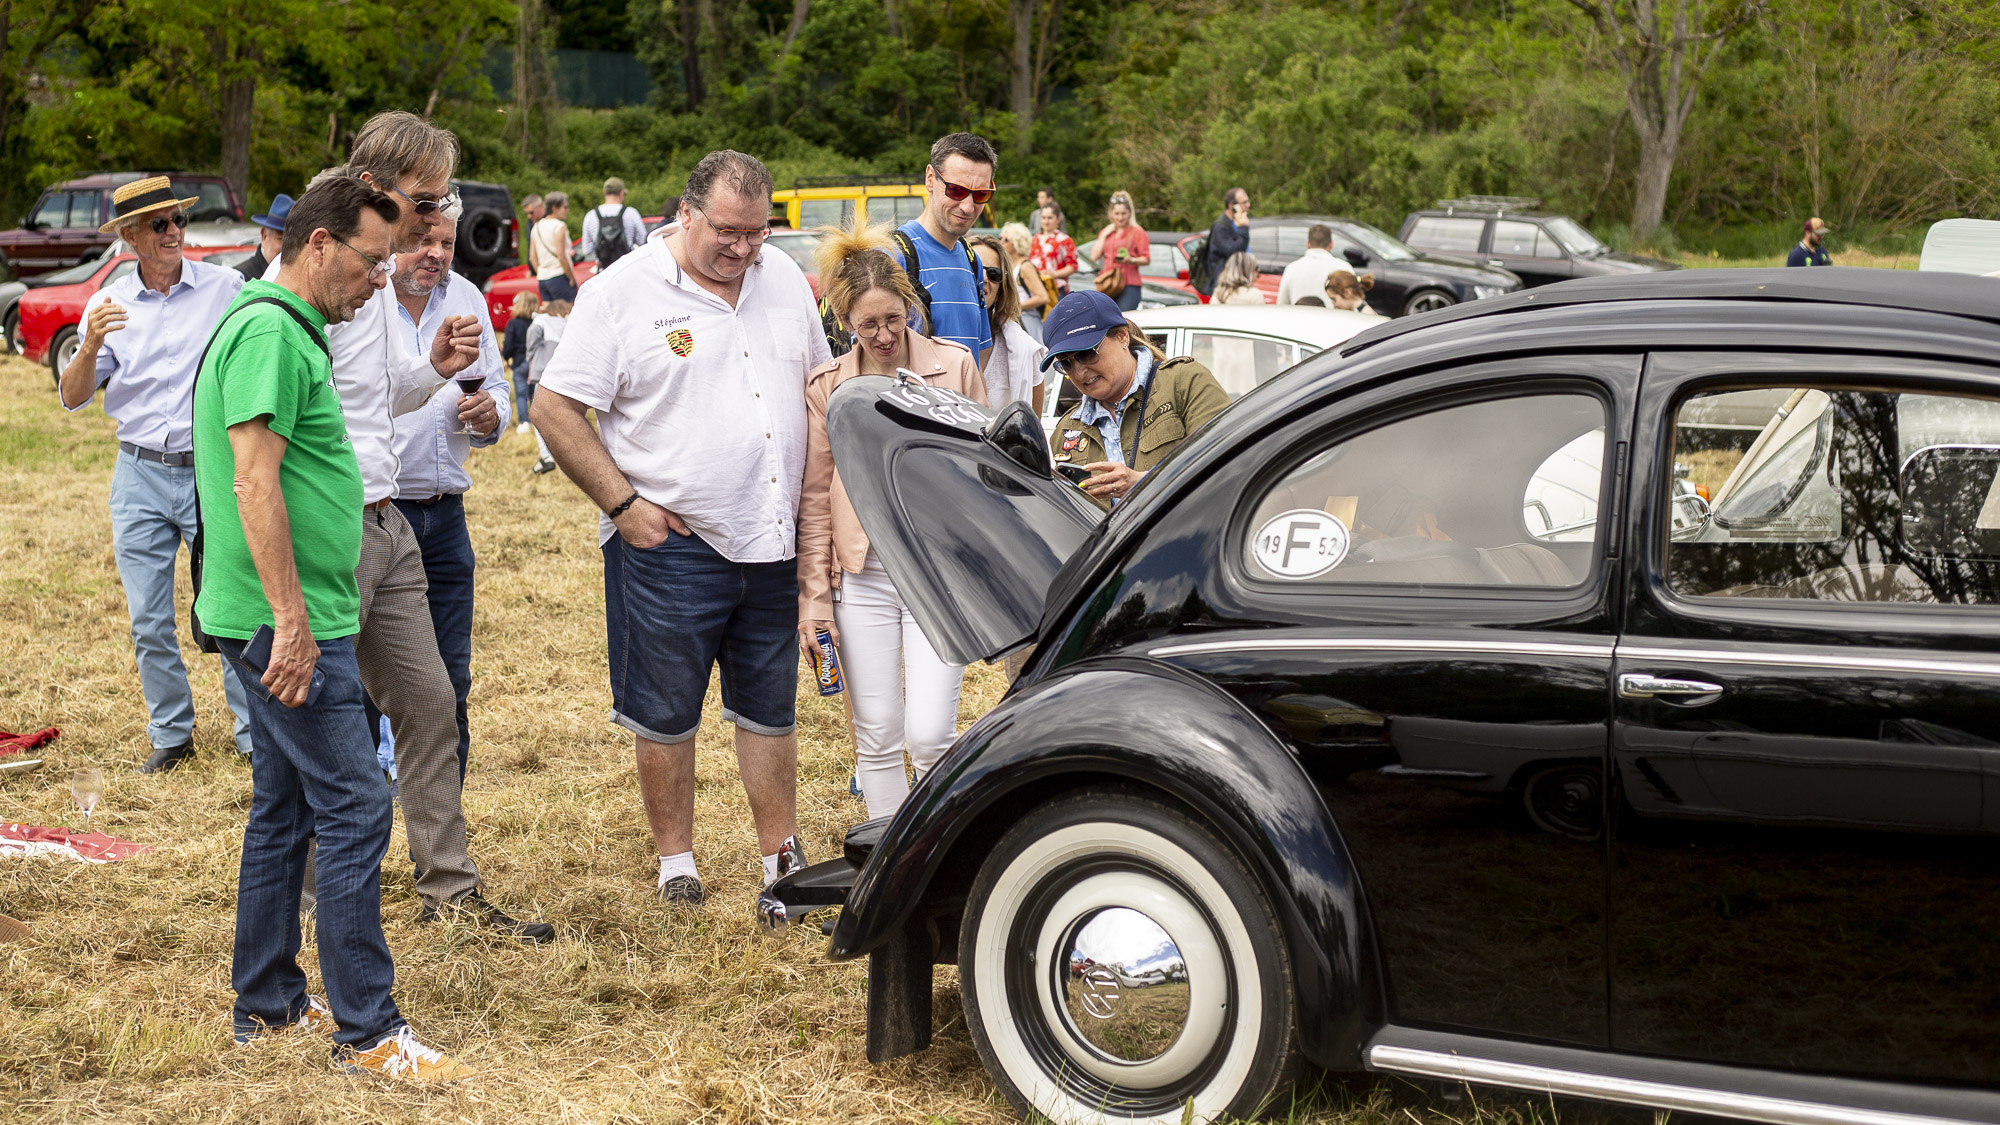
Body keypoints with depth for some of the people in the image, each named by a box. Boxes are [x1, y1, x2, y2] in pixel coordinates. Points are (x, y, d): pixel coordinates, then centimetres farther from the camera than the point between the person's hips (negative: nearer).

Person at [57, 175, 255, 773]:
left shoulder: (226, 288, -1)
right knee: (149, 624, 6)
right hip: (140, 477, 3)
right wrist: (91, 345, -17)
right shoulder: (109, 304, 5)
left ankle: (255, 734, 5)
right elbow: (73, 398, 2)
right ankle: (171, 735, 20)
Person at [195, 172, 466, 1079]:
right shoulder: (269, 332, -16)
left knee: (285, 809, 16)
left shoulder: (288, 331, 17)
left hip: (294, 623, 11)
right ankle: (367, 1030, -3)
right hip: (291, 624, -11)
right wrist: (292, 622, -23)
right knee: (355, 810, -8)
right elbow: (254, 480, -22)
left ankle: (266, 1003, 25)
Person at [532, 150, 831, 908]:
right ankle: (675, 860, 20)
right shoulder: (623, 292, -9)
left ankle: (782, 858, 24)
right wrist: (624, 503, -13)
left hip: (773, 540, 5)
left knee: (770, 707, 13)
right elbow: (554, 409, -9)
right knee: (664, 714, 6)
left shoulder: (785, 280, 8)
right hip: (669, 541, -4)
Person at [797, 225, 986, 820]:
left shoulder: (954, 366, 1)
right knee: (877, 739, 6)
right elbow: (815, 500, 7)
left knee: (929, 735, -9)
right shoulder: (825, 386, 3)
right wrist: (814, 599, 3)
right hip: (863, 576, 2)